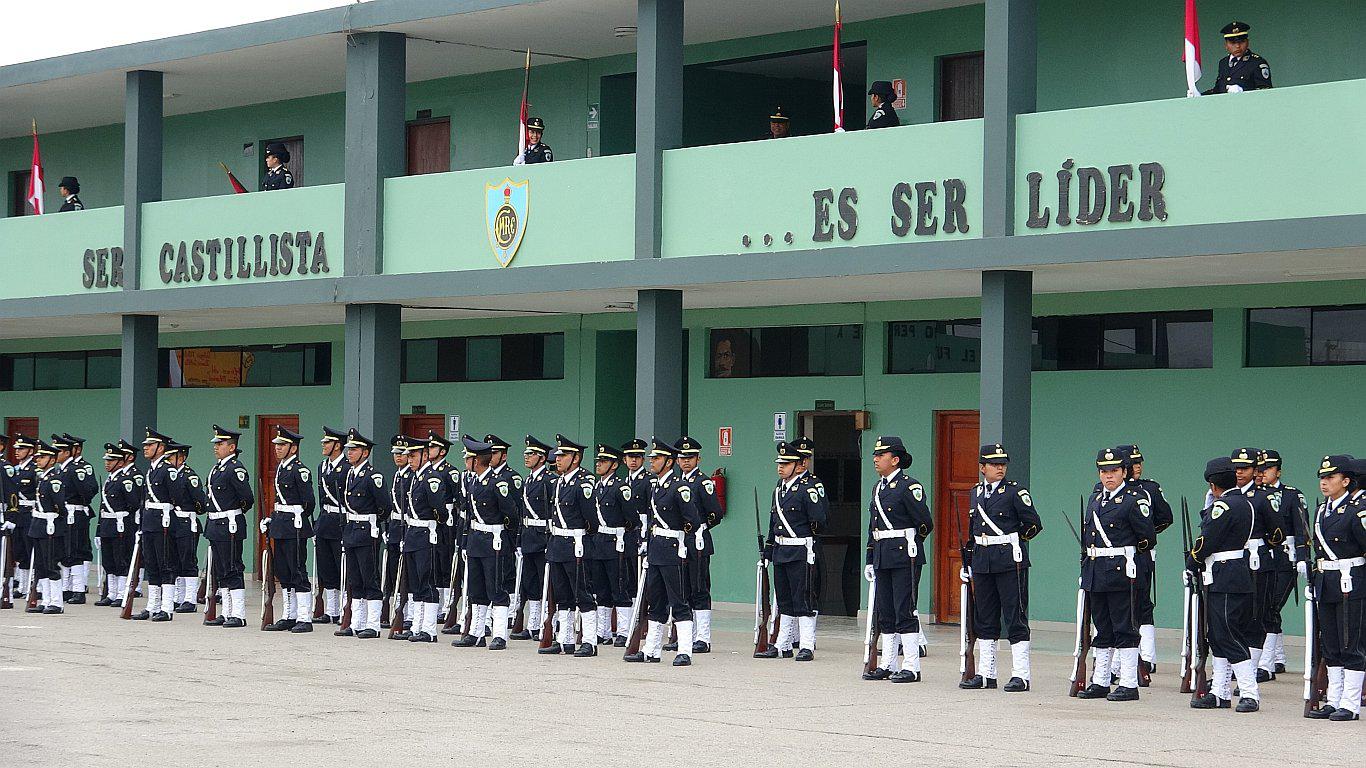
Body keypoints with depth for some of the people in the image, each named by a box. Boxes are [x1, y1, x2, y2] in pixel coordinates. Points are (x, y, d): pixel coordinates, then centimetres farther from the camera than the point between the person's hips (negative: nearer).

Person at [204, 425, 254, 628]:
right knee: (220, 571, 12)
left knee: (233, 571, -7)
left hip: (230, 526, -10)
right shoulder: (217, 467, 15)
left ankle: (238, 615, -4)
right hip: (215, 526, 10)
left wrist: (236, 513, -1)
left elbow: (248, 498, -17)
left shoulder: (236, 468, -14)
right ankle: (226, 613, 18)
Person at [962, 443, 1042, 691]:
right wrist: (969, 562, 18)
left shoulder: (1015, 492, -6)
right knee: (984, 619, 10)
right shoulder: (976, 492, 12)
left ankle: (1021, 676, -3)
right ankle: (986, 674, 17)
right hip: (982, 561, 6)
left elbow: (1034, 524, -4)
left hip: (1010, 561, -6)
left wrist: (1014, 541, 6)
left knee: (1015, 617, -4)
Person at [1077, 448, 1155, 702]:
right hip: (1095, 573, 7)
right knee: (1103, 630, 13)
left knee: (1124, 629, -4)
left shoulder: (1135, 499, -7)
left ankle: (1129, 684, -1)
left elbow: (1148, 537, -8)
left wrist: (1128, 550, 3)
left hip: (1120, 572, -7)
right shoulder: (1095, 499, 15)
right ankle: (1100, 683, 19)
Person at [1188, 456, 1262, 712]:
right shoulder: (1245, 503, 15)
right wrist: (1209, 506, 16)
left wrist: (1191, 566, -1)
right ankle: (1219, 693, 16)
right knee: (1218, 636, 13)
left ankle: (1250, 694, -10)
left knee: (1227, 636, -9)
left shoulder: (1223, 506, -15)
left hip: (1224, 579, -10)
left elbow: (1206, 541, -13)